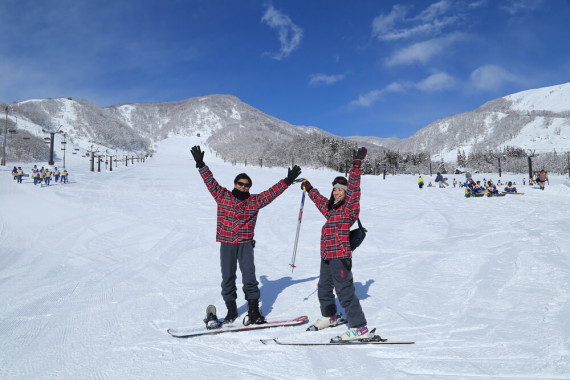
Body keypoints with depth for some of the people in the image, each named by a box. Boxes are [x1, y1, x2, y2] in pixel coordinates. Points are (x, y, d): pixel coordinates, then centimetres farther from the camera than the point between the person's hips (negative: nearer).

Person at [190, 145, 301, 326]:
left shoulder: (255, 201, 6)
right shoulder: (222, 196, 4)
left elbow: (272, 192, 6)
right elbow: (210, 181, 3)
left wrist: (287, 181, 0)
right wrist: (201, 164, -3)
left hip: (245, 243, 0)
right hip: (226, 244, 0)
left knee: (249, 275, -6)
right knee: (227, 277, 5)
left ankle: (254, 310, 1)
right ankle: (231, 310, 18)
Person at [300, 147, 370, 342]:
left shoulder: (349, 207, -7)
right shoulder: (331, 208, 15)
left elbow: (354, 187, -20)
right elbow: (319, 200, 34)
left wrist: (356, 165, -27)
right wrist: (308, 188, 47)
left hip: (340, 256, -9)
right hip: (327, 256, 9)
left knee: (344, 291, -10)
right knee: (324, 287, 23)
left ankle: (360, 328, -5)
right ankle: (328, 316, 45)